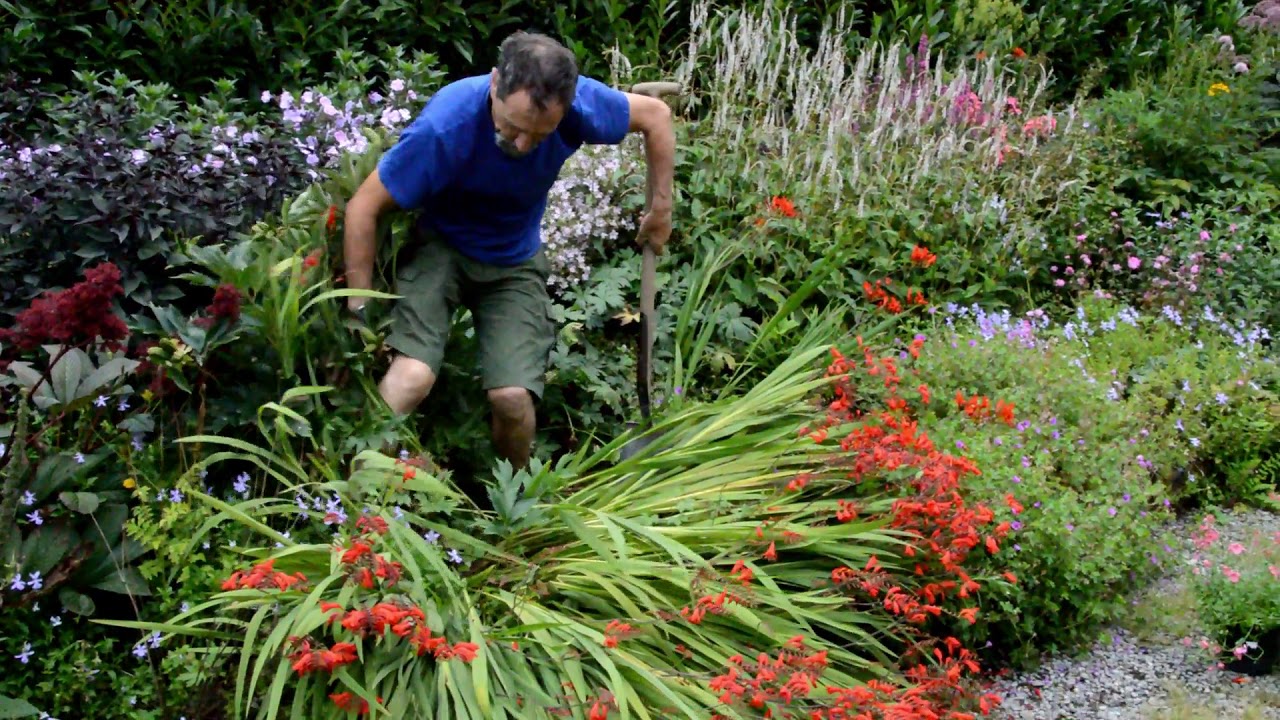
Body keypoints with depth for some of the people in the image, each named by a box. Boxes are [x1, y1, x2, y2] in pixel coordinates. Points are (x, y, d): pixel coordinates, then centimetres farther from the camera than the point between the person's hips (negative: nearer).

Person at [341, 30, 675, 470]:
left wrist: (660, 208, 1)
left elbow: (655, 114, -3)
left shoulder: (579, 104, -25)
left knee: (513, 397, -17)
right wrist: (361, 310, -18)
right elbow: (363, 208, -22)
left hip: (515, 262, 2)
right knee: (412, 377, -29)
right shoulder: (446, 125, -33)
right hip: (439, 247, -2)